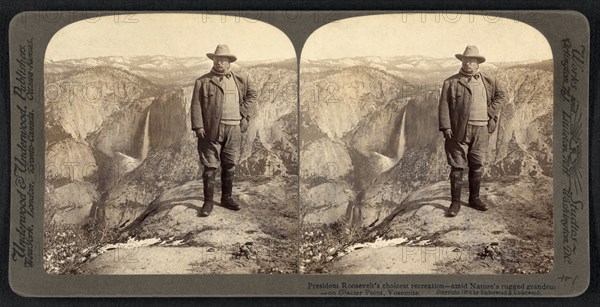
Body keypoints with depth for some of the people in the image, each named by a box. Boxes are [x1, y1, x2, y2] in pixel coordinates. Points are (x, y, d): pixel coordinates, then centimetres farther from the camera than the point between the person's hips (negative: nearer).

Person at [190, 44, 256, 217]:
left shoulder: (240, 80, 12)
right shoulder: (203, 81, 2)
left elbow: (251, 94, 26)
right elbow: (196, 105, -1)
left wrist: (245, 114, 14)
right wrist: (198, 126, -11)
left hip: (234, 129, 3)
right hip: (211, 130, -3)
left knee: (229, 166, 10)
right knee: (210, 166, -2)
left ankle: (227, 198, 23)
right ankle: (208, 201, 6)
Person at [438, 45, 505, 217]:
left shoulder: (488, 81, 11)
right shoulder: (451, 82, -1)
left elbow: (500, 95, 25)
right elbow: (444, 105, -4)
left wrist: (491, 111, 11)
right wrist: (445, 127, -12)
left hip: (481, 130, 4)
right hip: (459, 130, -3)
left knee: (477, 166, 11)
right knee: (457, 166, -1)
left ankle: (474, 199, 25)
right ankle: (455, 202, 6)